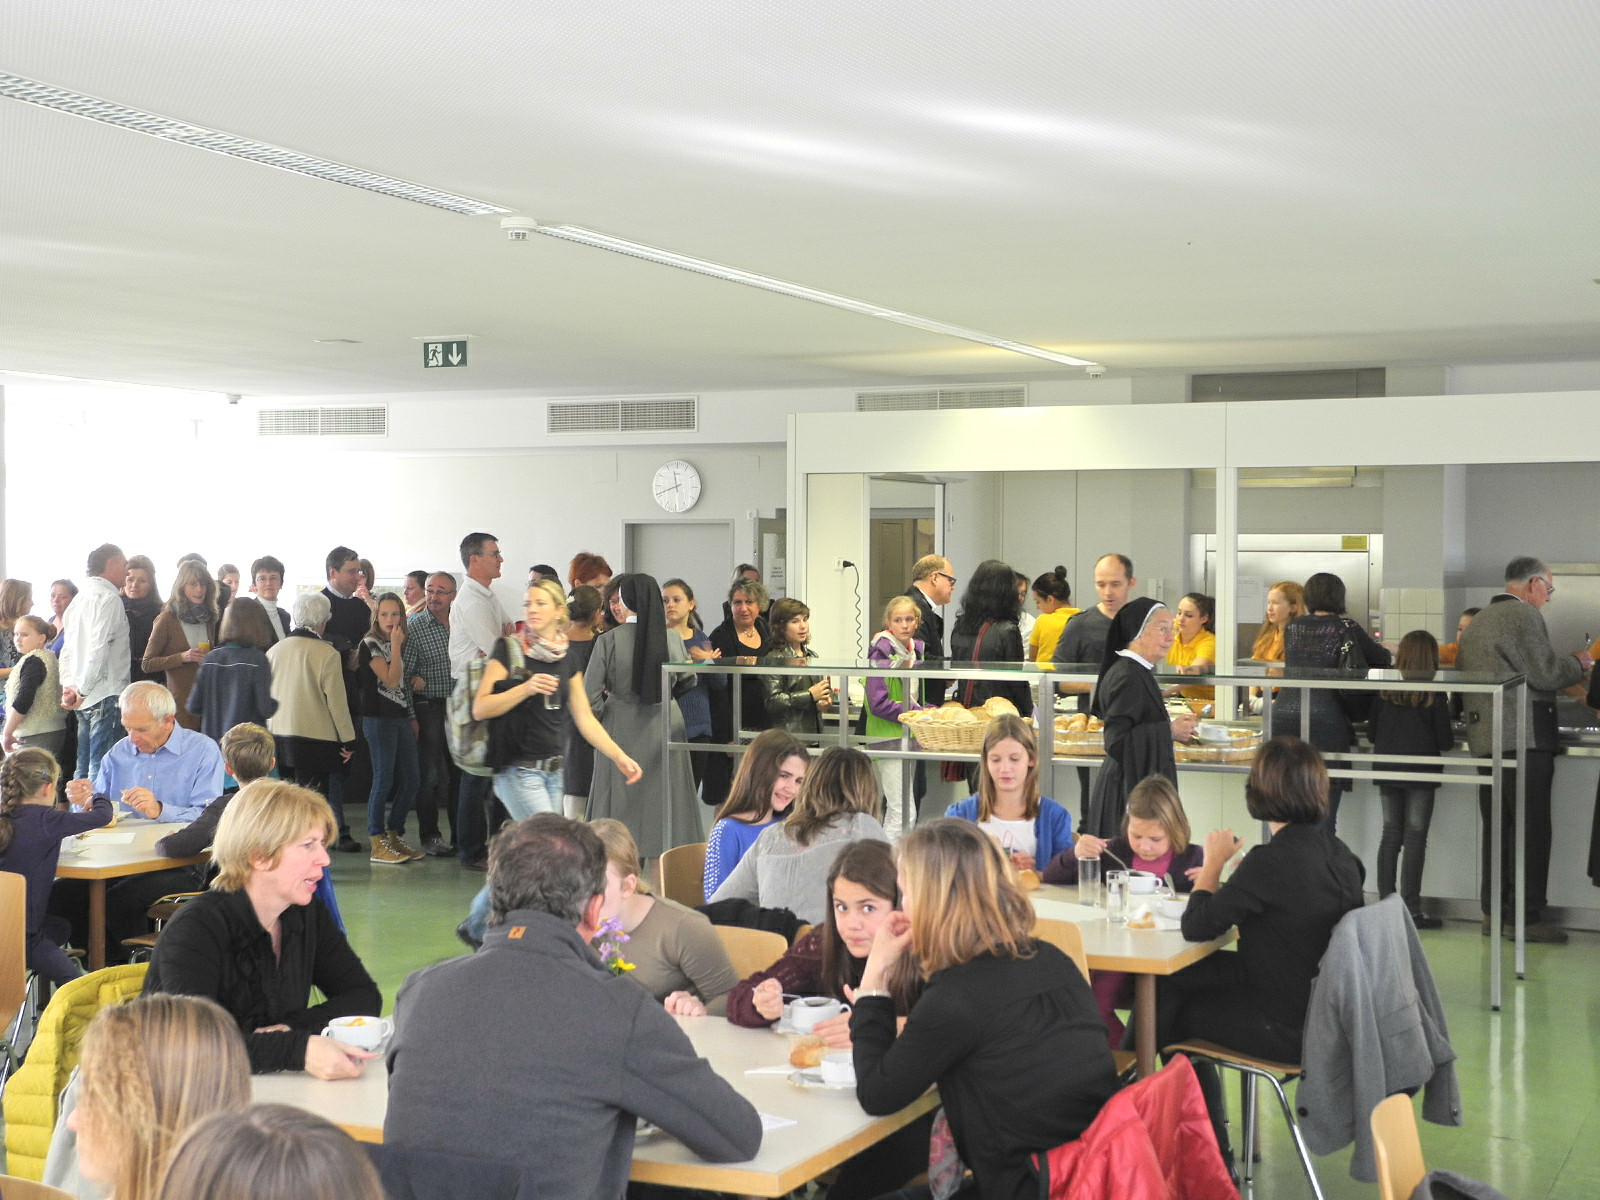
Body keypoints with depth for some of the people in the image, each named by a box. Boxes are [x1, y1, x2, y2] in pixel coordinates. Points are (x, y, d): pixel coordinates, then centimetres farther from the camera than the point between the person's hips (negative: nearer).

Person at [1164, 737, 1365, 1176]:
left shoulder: (1271, 860, -24)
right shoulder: (1339, 854, 1)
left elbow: (1196, 927, -18)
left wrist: (1214, 864, -4)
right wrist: (1229, 880, 11)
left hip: (1285, 1030, -8)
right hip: (1325, 1012, 8)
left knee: (1174, 1008, 16)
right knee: (1178, 982, 19)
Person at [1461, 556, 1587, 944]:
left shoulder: (1477, 621, 18)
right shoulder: (1525, 615, -11)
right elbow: (1545, 673, -16)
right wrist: (1579, 663, 3)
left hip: (1485, 738, 9)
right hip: (1524, 737, -9)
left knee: (1497, 828, 12)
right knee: (1532, 829, -4)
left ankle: (1494, 912, 15)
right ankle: (1526, 916, -4)